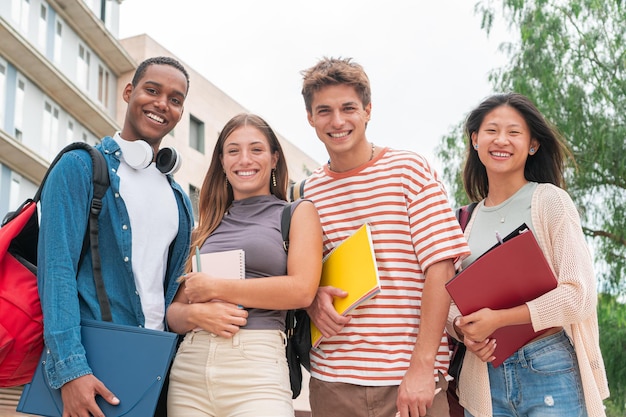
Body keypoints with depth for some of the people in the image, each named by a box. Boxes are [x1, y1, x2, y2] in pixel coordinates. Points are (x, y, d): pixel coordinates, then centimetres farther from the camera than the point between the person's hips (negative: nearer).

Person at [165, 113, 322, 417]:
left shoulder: (296, 213, 7)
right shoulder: (207, 228, 18)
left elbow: (302, 290, -8)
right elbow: (174, 312, 16)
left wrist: (215, 287, -6)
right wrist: (195, 314, -8)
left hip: (256, 366, -4)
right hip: (189, 367, 4)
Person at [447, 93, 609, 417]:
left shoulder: (549, 200, -4)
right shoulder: (469, 218, 9)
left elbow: (579, 294, -11)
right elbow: (452, 298, 13)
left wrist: (498, 319, -17)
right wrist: (463, 329, -9)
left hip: (551, 372, -4)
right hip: (486, 375, 4)